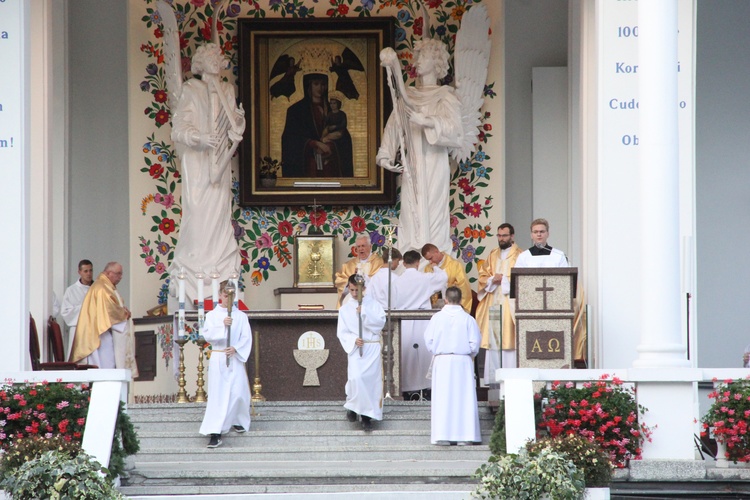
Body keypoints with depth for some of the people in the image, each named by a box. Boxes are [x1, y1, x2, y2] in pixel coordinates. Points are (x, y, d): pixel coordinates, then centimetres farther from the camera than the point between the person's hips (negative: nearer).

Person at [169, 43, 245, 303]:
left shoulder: (227, 91, 15)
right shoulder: (191, 90, 0)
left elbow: (235, 128, 15)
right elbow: (180, 128, -8)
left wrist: (238, 120, -9)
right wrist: (201, 138, -26)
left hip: (220, 162, 5)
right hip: (197, 162, -5)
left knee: (220, 212, 0)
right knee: (197, 212, -11)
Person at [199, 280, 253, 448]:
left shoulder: (241, 316, 6)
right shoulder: (212, 315, 5)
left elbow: (246, 338, 1)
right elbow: (206, 335, -7)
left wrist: (235, 348, -16)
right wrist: (222, 325, -22)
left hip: (236, 358, 1)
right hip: (217, 358, -1)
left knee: (238, 393, -2)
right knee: (217, 395, -8)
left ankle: (238, 421, 28)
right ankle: (215, 433, -12)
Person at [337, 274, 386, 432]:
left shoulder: (372, 304, 7)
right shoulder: (345, 309, 8)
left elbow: (381, 321, -6)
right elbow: (342, 332, 4)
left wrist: (364, 313, -15)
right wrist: (354, 340, -13)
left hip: (373, 349, 0)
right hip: (355, 349, 0)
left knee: (372, 380, -4)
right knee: (356, 378, -20)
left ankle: (367, 416, 4)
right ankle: (352, 405, 6)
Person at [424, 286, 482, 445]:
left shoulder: (437, 318, -3)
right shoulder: (468, 319, -4)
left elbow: (428, 339, -1)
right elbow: (475, 341, -5)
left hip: (442, 360, 0)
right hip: (463, 361, 0)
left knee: (442, 398, 2)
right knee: (463, 398, 3)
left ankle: (442, 435, -2)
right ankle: (464, 435, 0)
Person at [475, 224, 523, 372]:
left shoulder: (519, 255, -2)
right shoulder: (493, 255, 18)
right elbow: (482, 276, 15)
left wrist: (503, 279, -10)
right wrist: (493, 279, -4)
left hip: (509, 303, -6)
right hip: (493, 303, 6)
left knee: (508, 338, -10)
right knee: (492, 340, 4)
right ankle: (492, 377, 5)